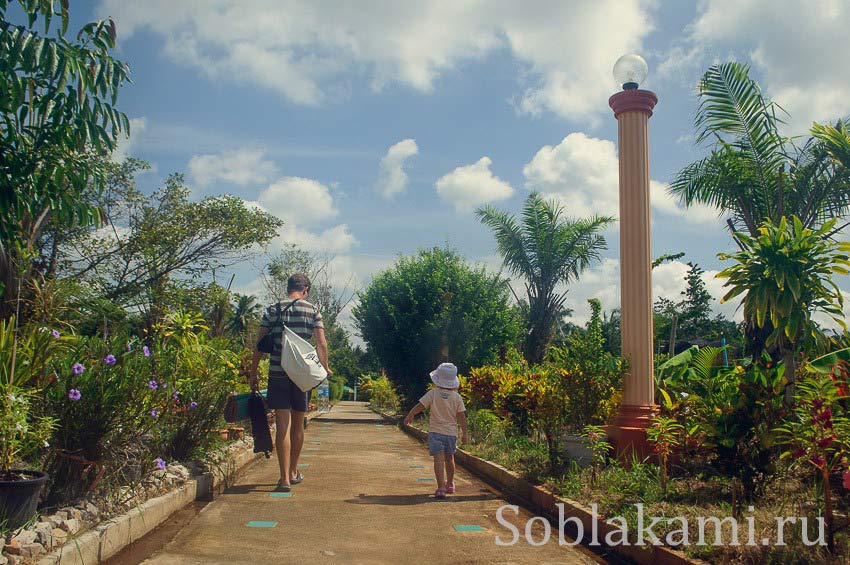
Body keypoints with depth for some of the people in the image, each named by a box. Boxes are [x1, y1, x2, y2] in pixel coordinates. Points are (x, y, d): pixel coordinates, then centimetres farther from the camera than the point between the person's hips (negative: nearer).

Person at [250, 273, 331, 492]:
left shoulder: (273, 310, 4)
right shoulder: (313, 311, 2)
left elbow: (260, 344, 2)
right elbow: (321, 343, -3)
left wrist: (253, 373, 8)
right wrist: (325, 368, 10)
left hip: (278, 373, -1)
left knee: (282, 425, -2)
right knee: (298, 425, 15)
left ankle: (285, 478, -7)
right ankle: (293, 472, 30)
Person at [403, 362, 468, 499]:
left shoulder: (433, 393, -7)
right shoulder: (457, 397, -2)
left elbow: (420, 406, -5)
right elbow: (461, 416, -3)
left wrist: (409, 416, 11)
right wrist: (465, 433, 3)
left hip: (436, 431, -3)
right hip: (451, 432, 3)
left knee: (439, 459, -7)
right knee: (449, 458, 20)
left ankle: (441, 487, -20)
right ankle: (450, 485, 37)